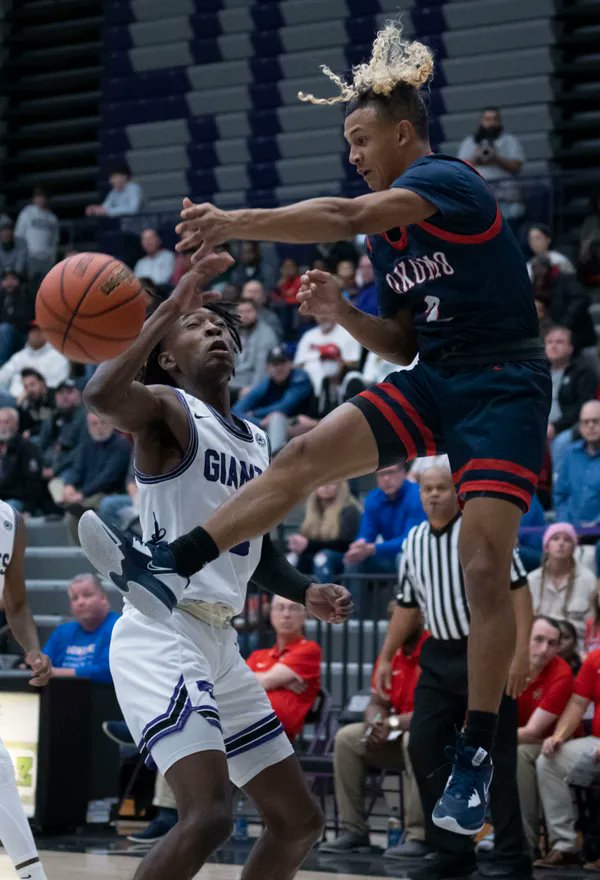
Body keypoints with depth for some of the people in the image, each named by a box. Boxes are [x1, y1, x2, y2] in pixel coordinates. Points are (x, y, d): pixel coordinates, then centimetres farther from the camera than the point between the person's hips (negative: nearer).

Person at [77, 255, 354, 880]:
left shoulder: (257, 443, 19)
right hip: (161, 635, -9)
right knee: (208, 815, -25)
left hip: (219, 643, 9)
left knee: (299, 822, 12)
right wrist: (167, 311, -27)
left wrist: (306, 594, 12)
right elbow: (101, 395, -30)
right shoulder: (168, 408, -5)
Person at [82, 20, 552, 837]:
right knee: (304, 455, -9)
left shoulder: (449, 180, -15)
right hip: (434, 379, 8)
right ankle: (168, 567, -12)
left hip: (503, 386, -8)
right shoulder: (390, 232, 12)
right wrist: (342, 315, -2)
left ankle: (476, 756, -7)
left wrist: (236, 223, -39)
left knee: (484, 566, -13)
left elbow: (346, 217, -33)